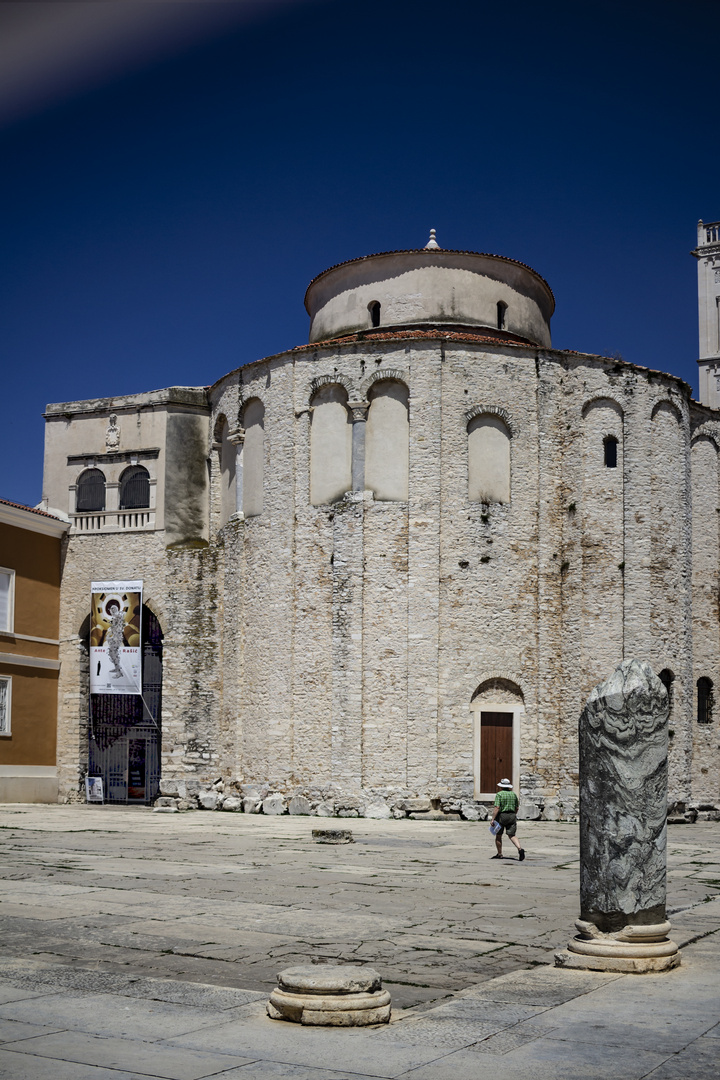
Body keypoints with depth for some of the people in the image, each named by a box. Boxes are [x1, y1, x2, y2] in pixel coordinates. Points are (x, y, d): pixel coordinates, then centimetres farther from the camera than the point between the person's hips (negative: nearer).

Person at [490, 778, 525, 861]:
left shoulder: (499, 794, -8)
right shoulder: (513, 794, 8)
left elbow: (497, 808, -17)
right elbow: (516, 808, 14)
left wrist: (493, 819, -18)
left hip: (501, 816, -4)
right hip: (512, 816, 4)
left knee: (498, 835, 12)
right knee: (512, 835, 2)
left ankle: (500, 854, 18)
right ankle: (520, 849, -23)